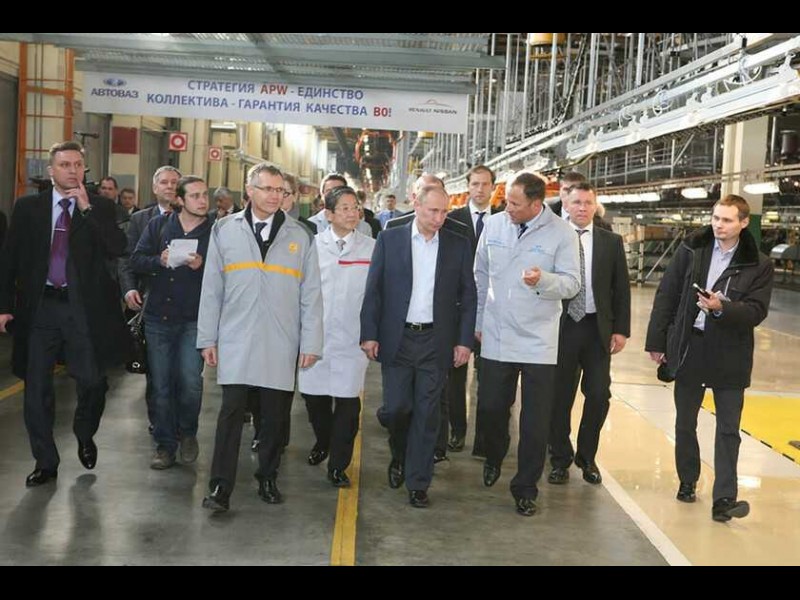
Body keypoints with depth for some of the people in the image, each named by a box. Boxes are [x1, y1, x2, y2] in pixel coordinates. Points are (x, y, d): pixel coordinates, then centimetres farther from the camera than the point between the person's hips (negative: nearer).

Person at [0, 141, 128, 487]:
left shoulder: (100, 207, 3)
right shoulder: (28, 207, 6)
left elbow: (117, 249, -13)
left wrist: (87, 208, -16)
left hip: (84, 307, -1)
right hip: (40, 306, 1)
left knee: (92, 381, -1)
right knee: (36, 388, 4)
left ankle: (85, 436, 30)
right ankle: (45, 462, 18)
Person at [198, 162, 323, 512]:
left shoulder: (300, 237, 7)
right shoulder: (224, 231, 6)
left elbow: (311, 294, 5)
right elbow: (211, 289, 7)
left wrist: (311, 343, 0)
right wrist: (207, 338, 3)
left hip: (281, 345, 1)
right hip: (235, 341, -1)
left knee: (275, 416, 8)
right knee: (231, 412, -5)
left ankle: (268, 479, 23)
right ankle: (220, 487, 1)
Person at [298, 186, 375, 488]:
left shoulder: (371, 248, 1)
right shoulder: (313, 245, 3)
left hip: (352, 337, -1)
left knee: (347, 401, -3)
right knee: (314, 394, 11)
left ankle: (338, 465, 11)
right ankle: (323, 442, 40)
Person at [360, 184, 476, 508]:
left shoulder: (459, 245, 3)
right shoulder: (390, 239, 1)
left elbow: (468, 295, 5)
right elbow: (373, 290, 1)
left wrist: (465, 340, -1)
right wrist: (369, 334, -5)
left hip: (436, 341, 1)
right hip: (397, 338, -1)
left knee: (426, 414, 4)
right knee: (396, 407, -3)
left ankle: (418, 482, 16)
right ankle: (399, 454, 29)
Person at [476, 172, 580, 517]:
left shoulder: (562, 234, -7)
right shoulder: (494, 224, 3)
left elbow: (572, 283, -7)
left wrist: (543, 279, -27)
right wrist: (478, 321, 14)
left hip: (539, 342, -2)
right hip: (496, 337, 3)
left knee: (535, 420, 1)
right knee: (491, 407, 11)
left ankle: (526, 488, 16)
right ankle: (494, 458, 41)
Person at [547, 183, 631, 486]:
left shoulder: (611, 242, 7)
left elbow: (621, 288, 7)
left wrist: (621, 329, 1)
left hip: (597, 328, 2)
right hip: (561, 326, -1)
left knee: (599, 395, 0)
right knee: (559, 396, 6)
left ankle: (586, 456, 21)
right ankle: (560, 459, 23)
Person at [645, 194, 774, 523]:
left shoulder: (759, 265, -5)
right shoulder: (690, 250, -1)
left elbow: (756, 311, -10)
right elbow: (666, 296, 1)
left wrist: (722, 307, -29)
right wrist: (657, 342, -1)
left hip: (730, 356, -2)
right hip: (688, 349, 2)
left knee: (728, 430, 1)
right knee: (685, 424, 15)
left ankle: (723, 499, 4)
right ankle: (687, 482, 32)